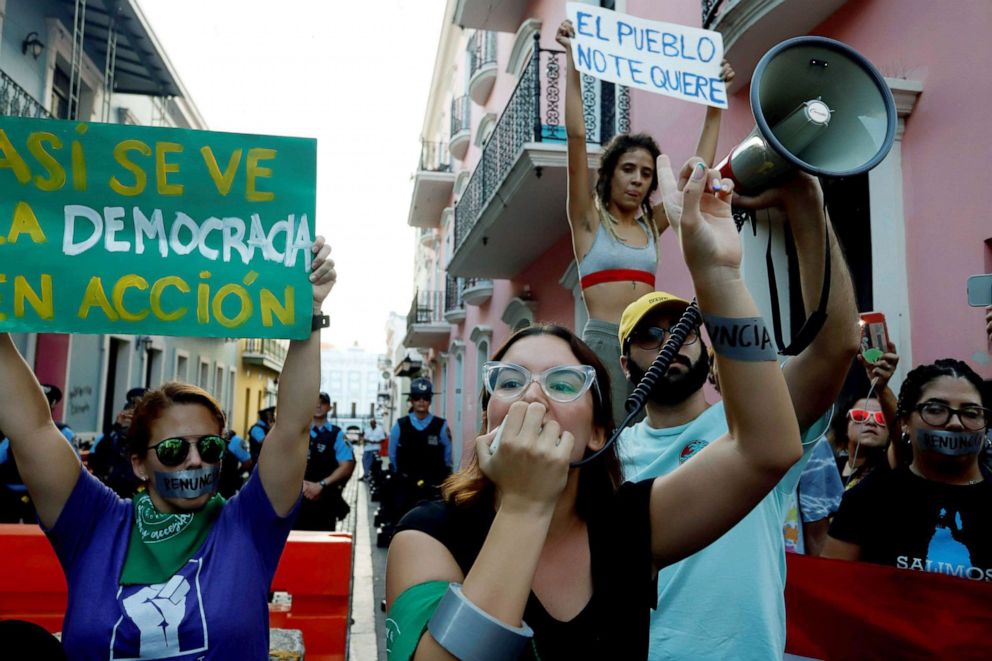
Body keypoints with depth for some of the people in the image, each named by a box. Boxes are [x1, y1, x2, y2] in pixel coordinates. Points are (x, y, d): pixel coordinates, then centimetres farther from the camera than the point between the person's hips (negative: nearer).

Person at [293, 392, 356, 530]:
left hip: (325, 499, -2)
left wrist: (321, 484, -14)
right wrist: (302, 483, -12)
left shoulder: (337, 434, 0)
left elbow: (347, 466, -6)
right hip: (299, 497, 2)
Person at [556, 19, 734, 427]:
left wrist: (716, 104, 21)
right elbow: (577, 139, -6)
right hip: (603, 343, -5)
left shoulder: (650, 225, 15)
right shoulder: (588, 220, 3)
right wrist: (573, 62, -9)